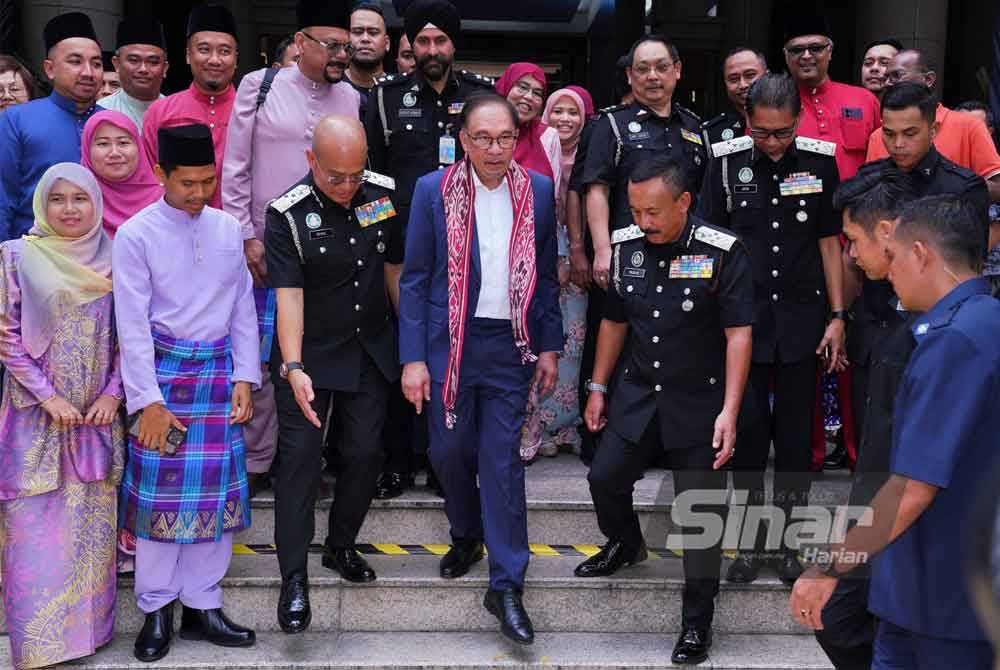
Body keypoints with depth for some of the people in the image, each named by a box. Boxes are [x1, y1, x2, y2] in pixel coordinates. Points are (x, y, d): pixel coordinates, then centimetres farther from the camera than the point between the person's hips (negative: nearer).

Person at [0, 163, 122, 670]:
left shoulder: (112, 260, 4)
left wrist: (112, 394, -6)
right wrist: (47, 396, -10)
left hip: (98, 415, 2)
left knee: (92, 524, 6)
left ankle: (89, 626, 18)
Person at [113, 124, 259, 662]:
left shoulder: (228, 228, 5)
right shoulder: (136, 234, -6)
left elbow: (243, 308, 9)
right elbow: (132, 323, -8)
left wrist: (245, 378, 2)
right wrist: (148, 400, -12)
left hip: (218, 371, 4)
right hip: (163, 372, -3)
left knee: (218, 490, 5)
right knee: (160, 491, 0)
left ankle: (202, 605, 17)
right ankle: (156, 609, 14)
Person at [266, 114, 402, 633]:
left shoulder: (383, 195, -4)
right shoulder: (288, 215, -16)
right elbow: (289, 296, -22)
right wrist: (294, 367, -33)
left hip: (371, 352, 4)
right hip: (311, 357, -4)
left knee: (366, 453, 7)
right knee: (300, 457, -5)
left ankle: (341, 547, 29)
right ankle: (294, 578, 2)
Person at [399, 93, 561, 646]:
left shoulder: (538, 191, 2)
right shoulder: (434, 190, -3)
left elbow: (546, 276, 9)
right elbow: (414, 279, -1)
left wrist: (549, 347, 5)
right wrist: (413, 358, -6)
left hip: (510, 346, 0)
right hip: (449, 342, 0)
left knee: (502, 460, 0)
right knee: (449, 450, 8)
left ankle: (506, 585, 8)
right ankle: (466, 536, 37)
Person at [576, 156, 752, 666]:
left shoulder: (722, 252, -15)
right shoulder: (625, 246, -1)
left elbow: (738, 334, -14)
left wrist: (729, 410, -18)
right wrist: (598, 387, 13)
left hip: (698, 400, -4)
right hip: (636, 393, 4)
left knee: (700, 509, 1)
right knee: (604, 476, 5)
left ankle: (698, 620, 16)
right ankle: (625, 545, 39)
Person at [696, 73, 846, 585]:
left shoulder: (819, 160, 0)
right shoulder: (727, 160, -3)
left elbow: (829, 241, 5)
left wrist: (837, 316, 2)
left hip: (801, 319, 1)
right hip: (744, 318, -1)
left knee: (796, 437, 7)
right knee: (748, 433, 6)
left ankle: (785, 540, 21)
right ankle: (752, 540, 20)